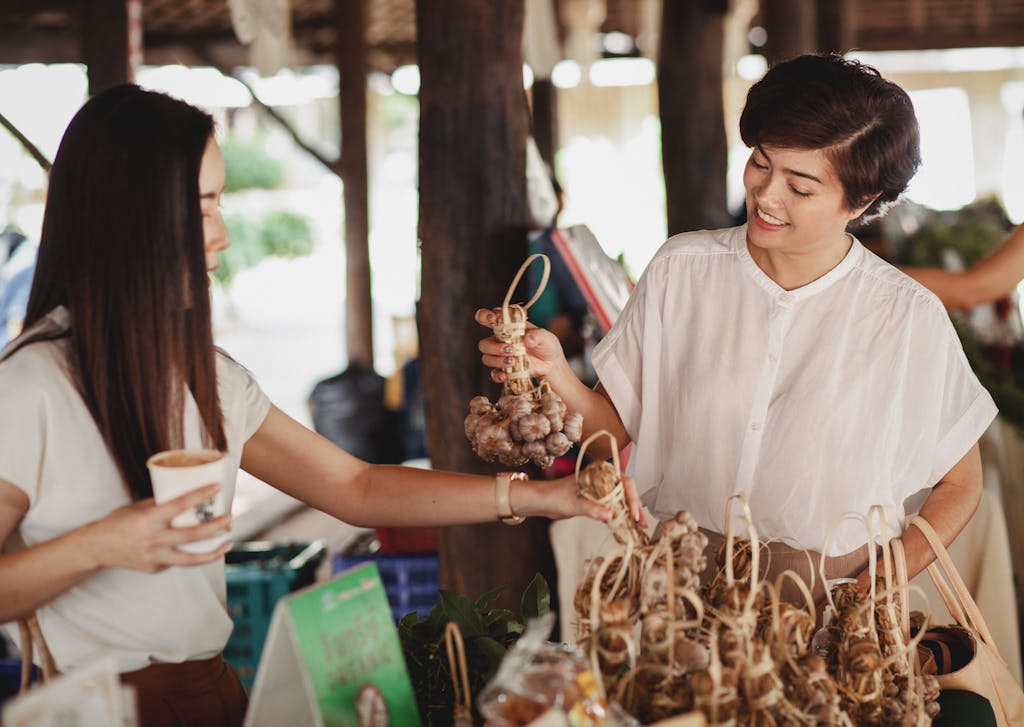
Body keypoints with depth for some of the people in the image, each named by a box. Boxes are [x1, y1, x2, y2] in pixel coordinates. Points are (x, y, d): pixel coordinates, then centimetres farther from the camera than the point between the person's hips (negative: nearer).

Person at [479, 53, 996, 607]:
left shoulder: (909, 318, -5)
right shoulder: (681, 268, 2)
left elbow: (960, 486, 5)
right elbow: (616, 425, 6)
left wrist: (869, 596, -7)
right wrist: (554, 374, -13)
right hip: (675, 576, 2)